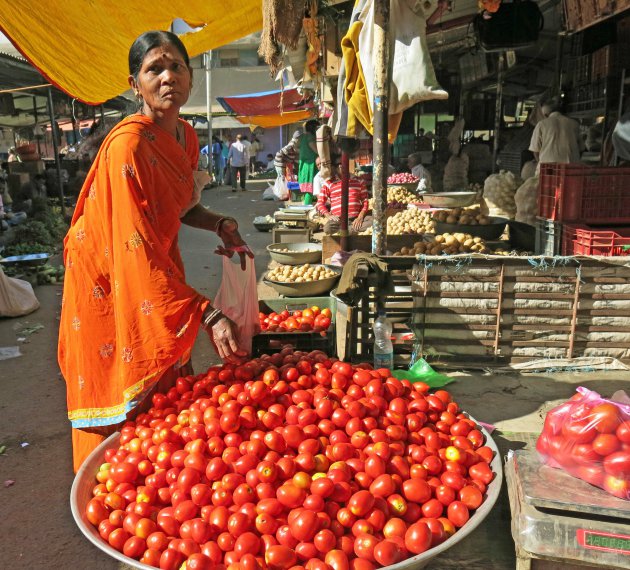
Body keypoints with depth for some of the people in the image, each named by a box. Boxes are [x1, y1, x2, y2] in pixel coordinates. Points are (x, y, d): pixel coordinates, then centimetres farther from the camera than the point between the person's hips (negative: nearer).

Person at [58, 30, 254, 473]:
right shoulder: (128, 145, -26)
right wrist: (208, 315, -38)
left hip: (160, 267, 8)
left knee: (170, 393, 17)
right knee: (124, 407, 4)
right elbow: (138, 248, -33)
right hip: (109, 281, -8)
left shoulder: (187, 137, 1)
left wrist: (220, 224, -3)